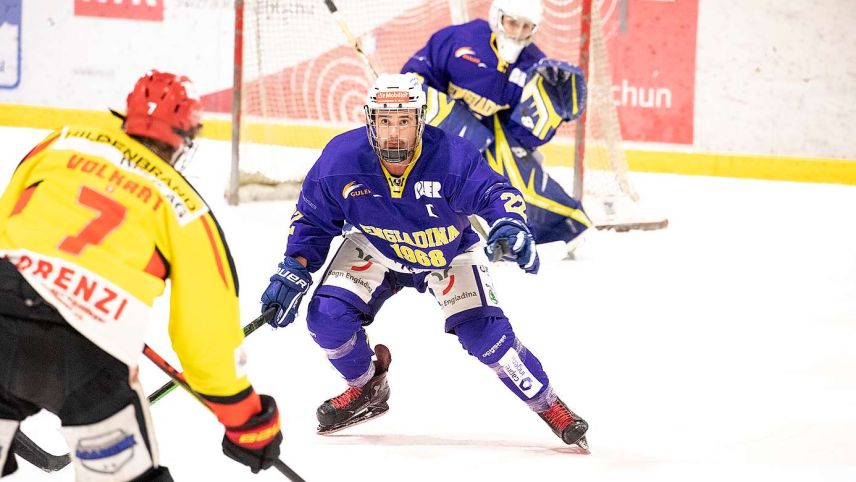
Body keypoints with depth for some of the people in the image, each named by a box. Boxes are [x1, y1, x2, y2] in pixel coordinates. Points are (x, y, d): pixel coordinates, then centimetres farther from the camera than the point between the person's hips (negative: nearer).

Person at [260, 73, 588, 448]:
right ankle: (366, 389, 14)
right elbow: (312, 219, -10)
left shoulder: (451, 157, -34)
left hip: (448, 252, -2)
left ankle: (549, 406, 5)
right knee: (327, 315, -17)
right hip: (375, 249, 2)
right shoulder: (339, 160, -26)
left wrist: (509, 224, -53)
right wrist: (294, 270, -18)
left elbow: (496, 192, -31)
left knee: (485, 333, -16)